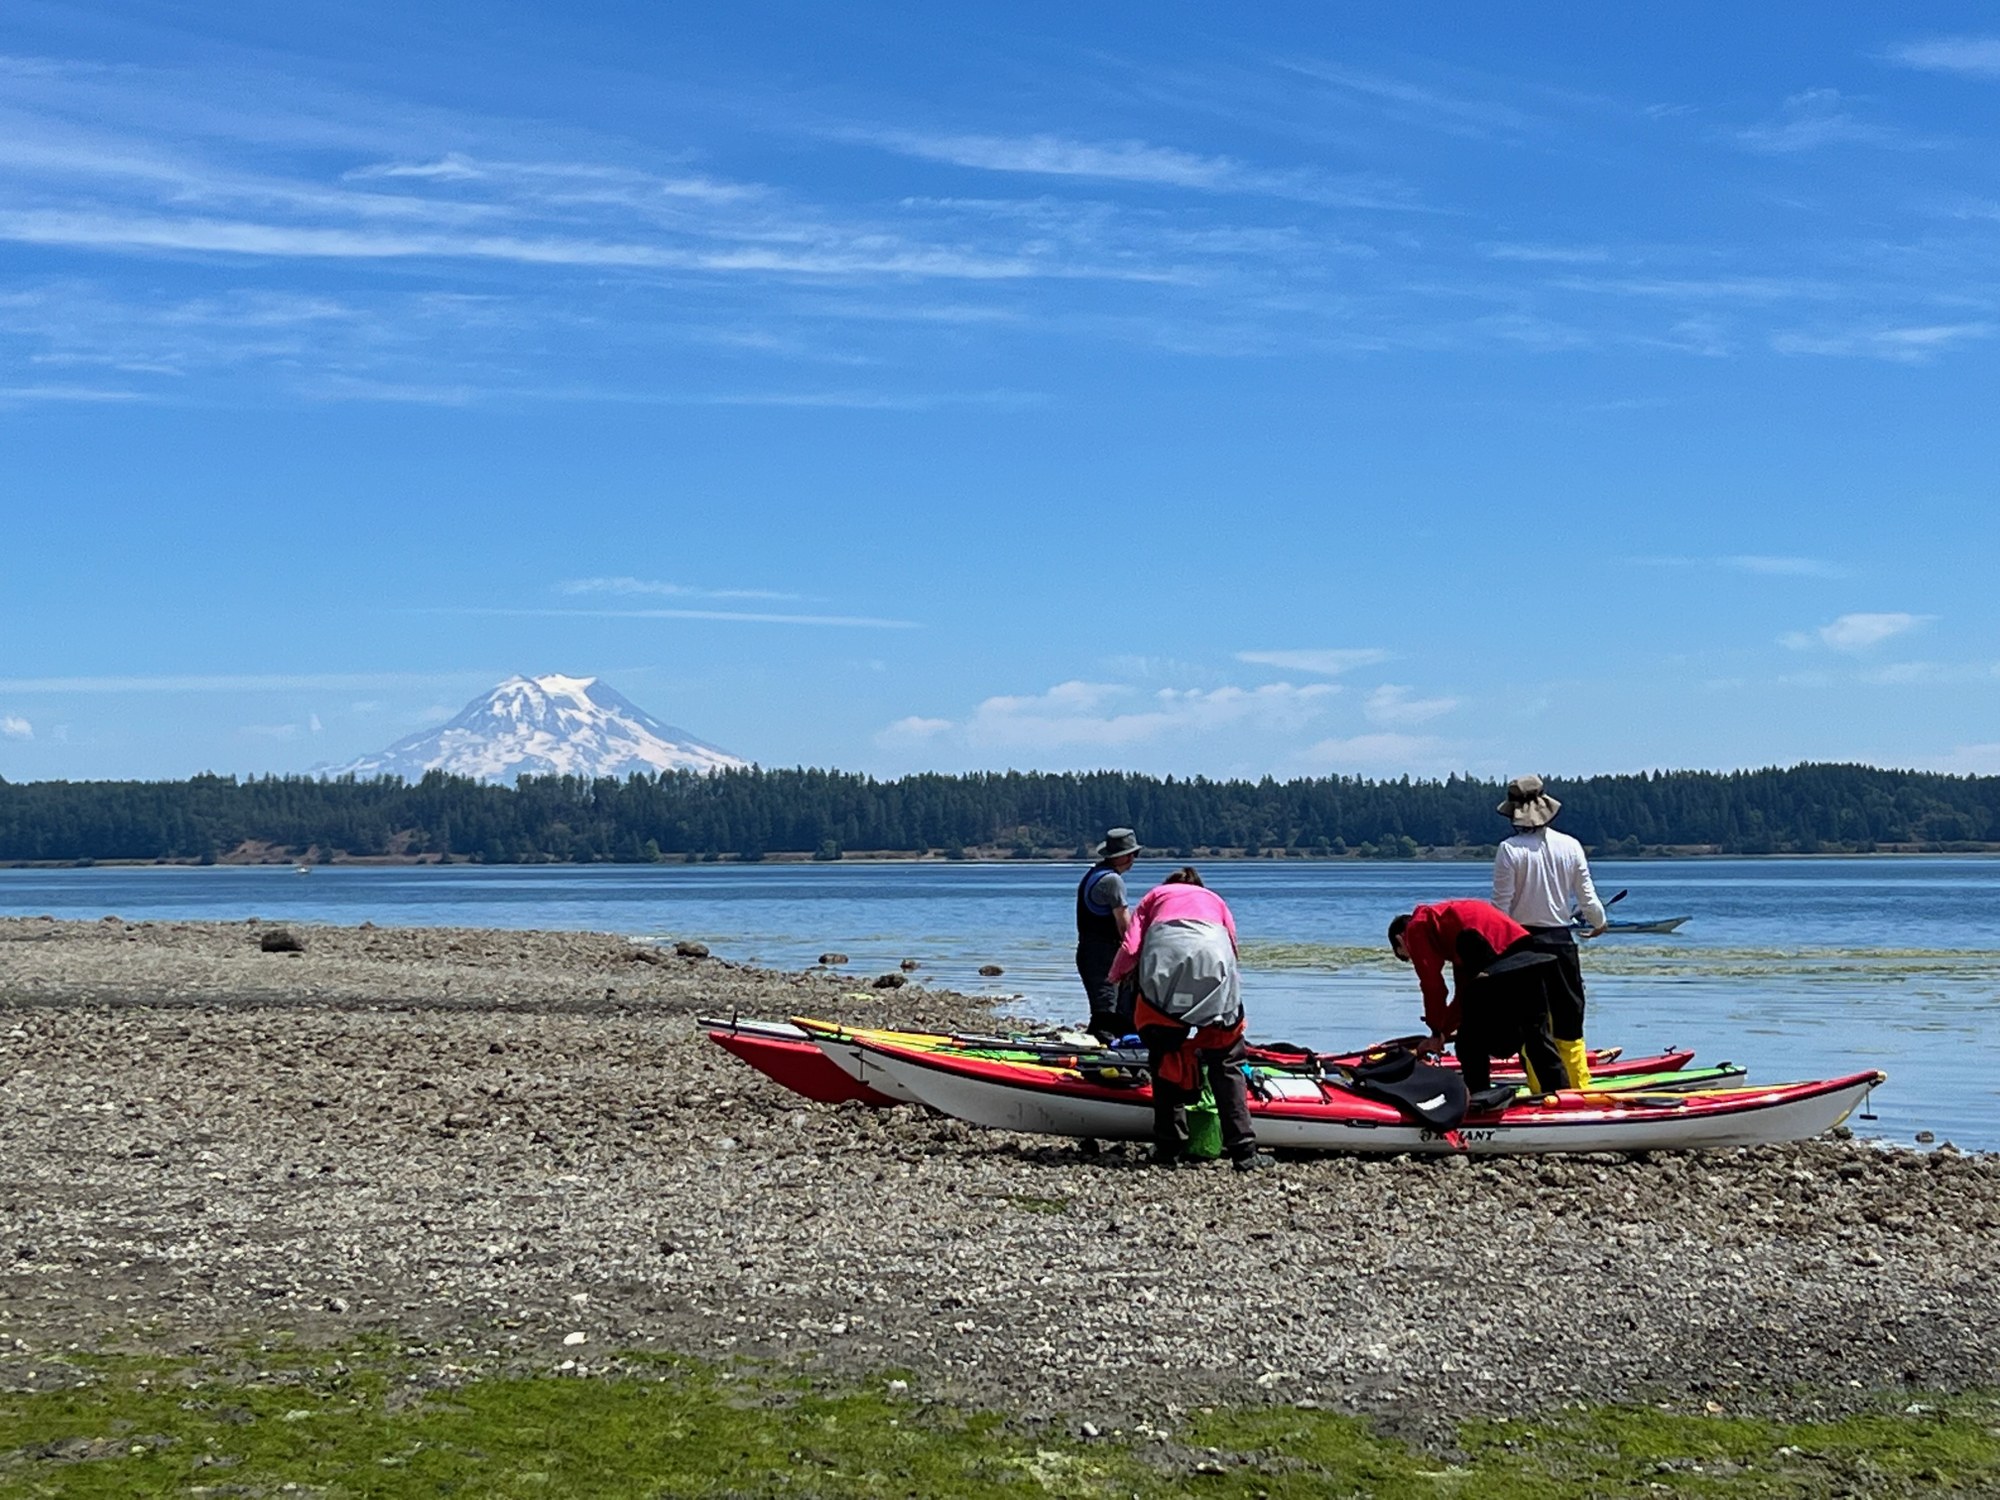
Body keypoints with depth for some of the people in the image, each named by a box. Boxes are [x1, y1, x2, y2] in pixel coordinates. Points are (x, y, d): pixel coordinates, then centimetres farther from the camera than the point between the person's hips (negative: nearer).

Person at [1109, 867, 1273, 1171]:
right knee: (1226, 1061, 9)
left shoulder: (1155, 895, 32)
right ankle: (1244, 1151, 2)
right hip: (1214, 958, 1)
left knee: (1165, 1055, 13)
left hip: (1165, 961, -1)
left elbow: (1130, 951, 17)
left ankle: (1169, 1149, 11)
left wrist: (1115, 976, 35)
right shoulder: (1214, 899, 37)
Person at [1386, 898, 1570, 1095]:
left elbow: (1432, 983, 5)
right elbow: (1464, 993, 36)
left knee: (1471, 1044, 8)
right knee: (1537, 1036, 15)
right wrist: (1444, 1031, 36)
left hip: (1494, 968, -8)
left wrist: (1437, 1032, 16)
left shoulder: (1416, 928, 14)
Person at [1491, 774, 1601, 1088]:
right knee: (1569, 1025, 11)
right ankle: (1581, 1092, 13)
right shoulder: (1570, 846, -2)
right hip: (1562, 939, 3)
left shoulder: (1510, 850, -10)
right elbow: (1588, 899, 3)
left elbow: (1501, 906, -11)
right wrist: (1598, 923, 24)